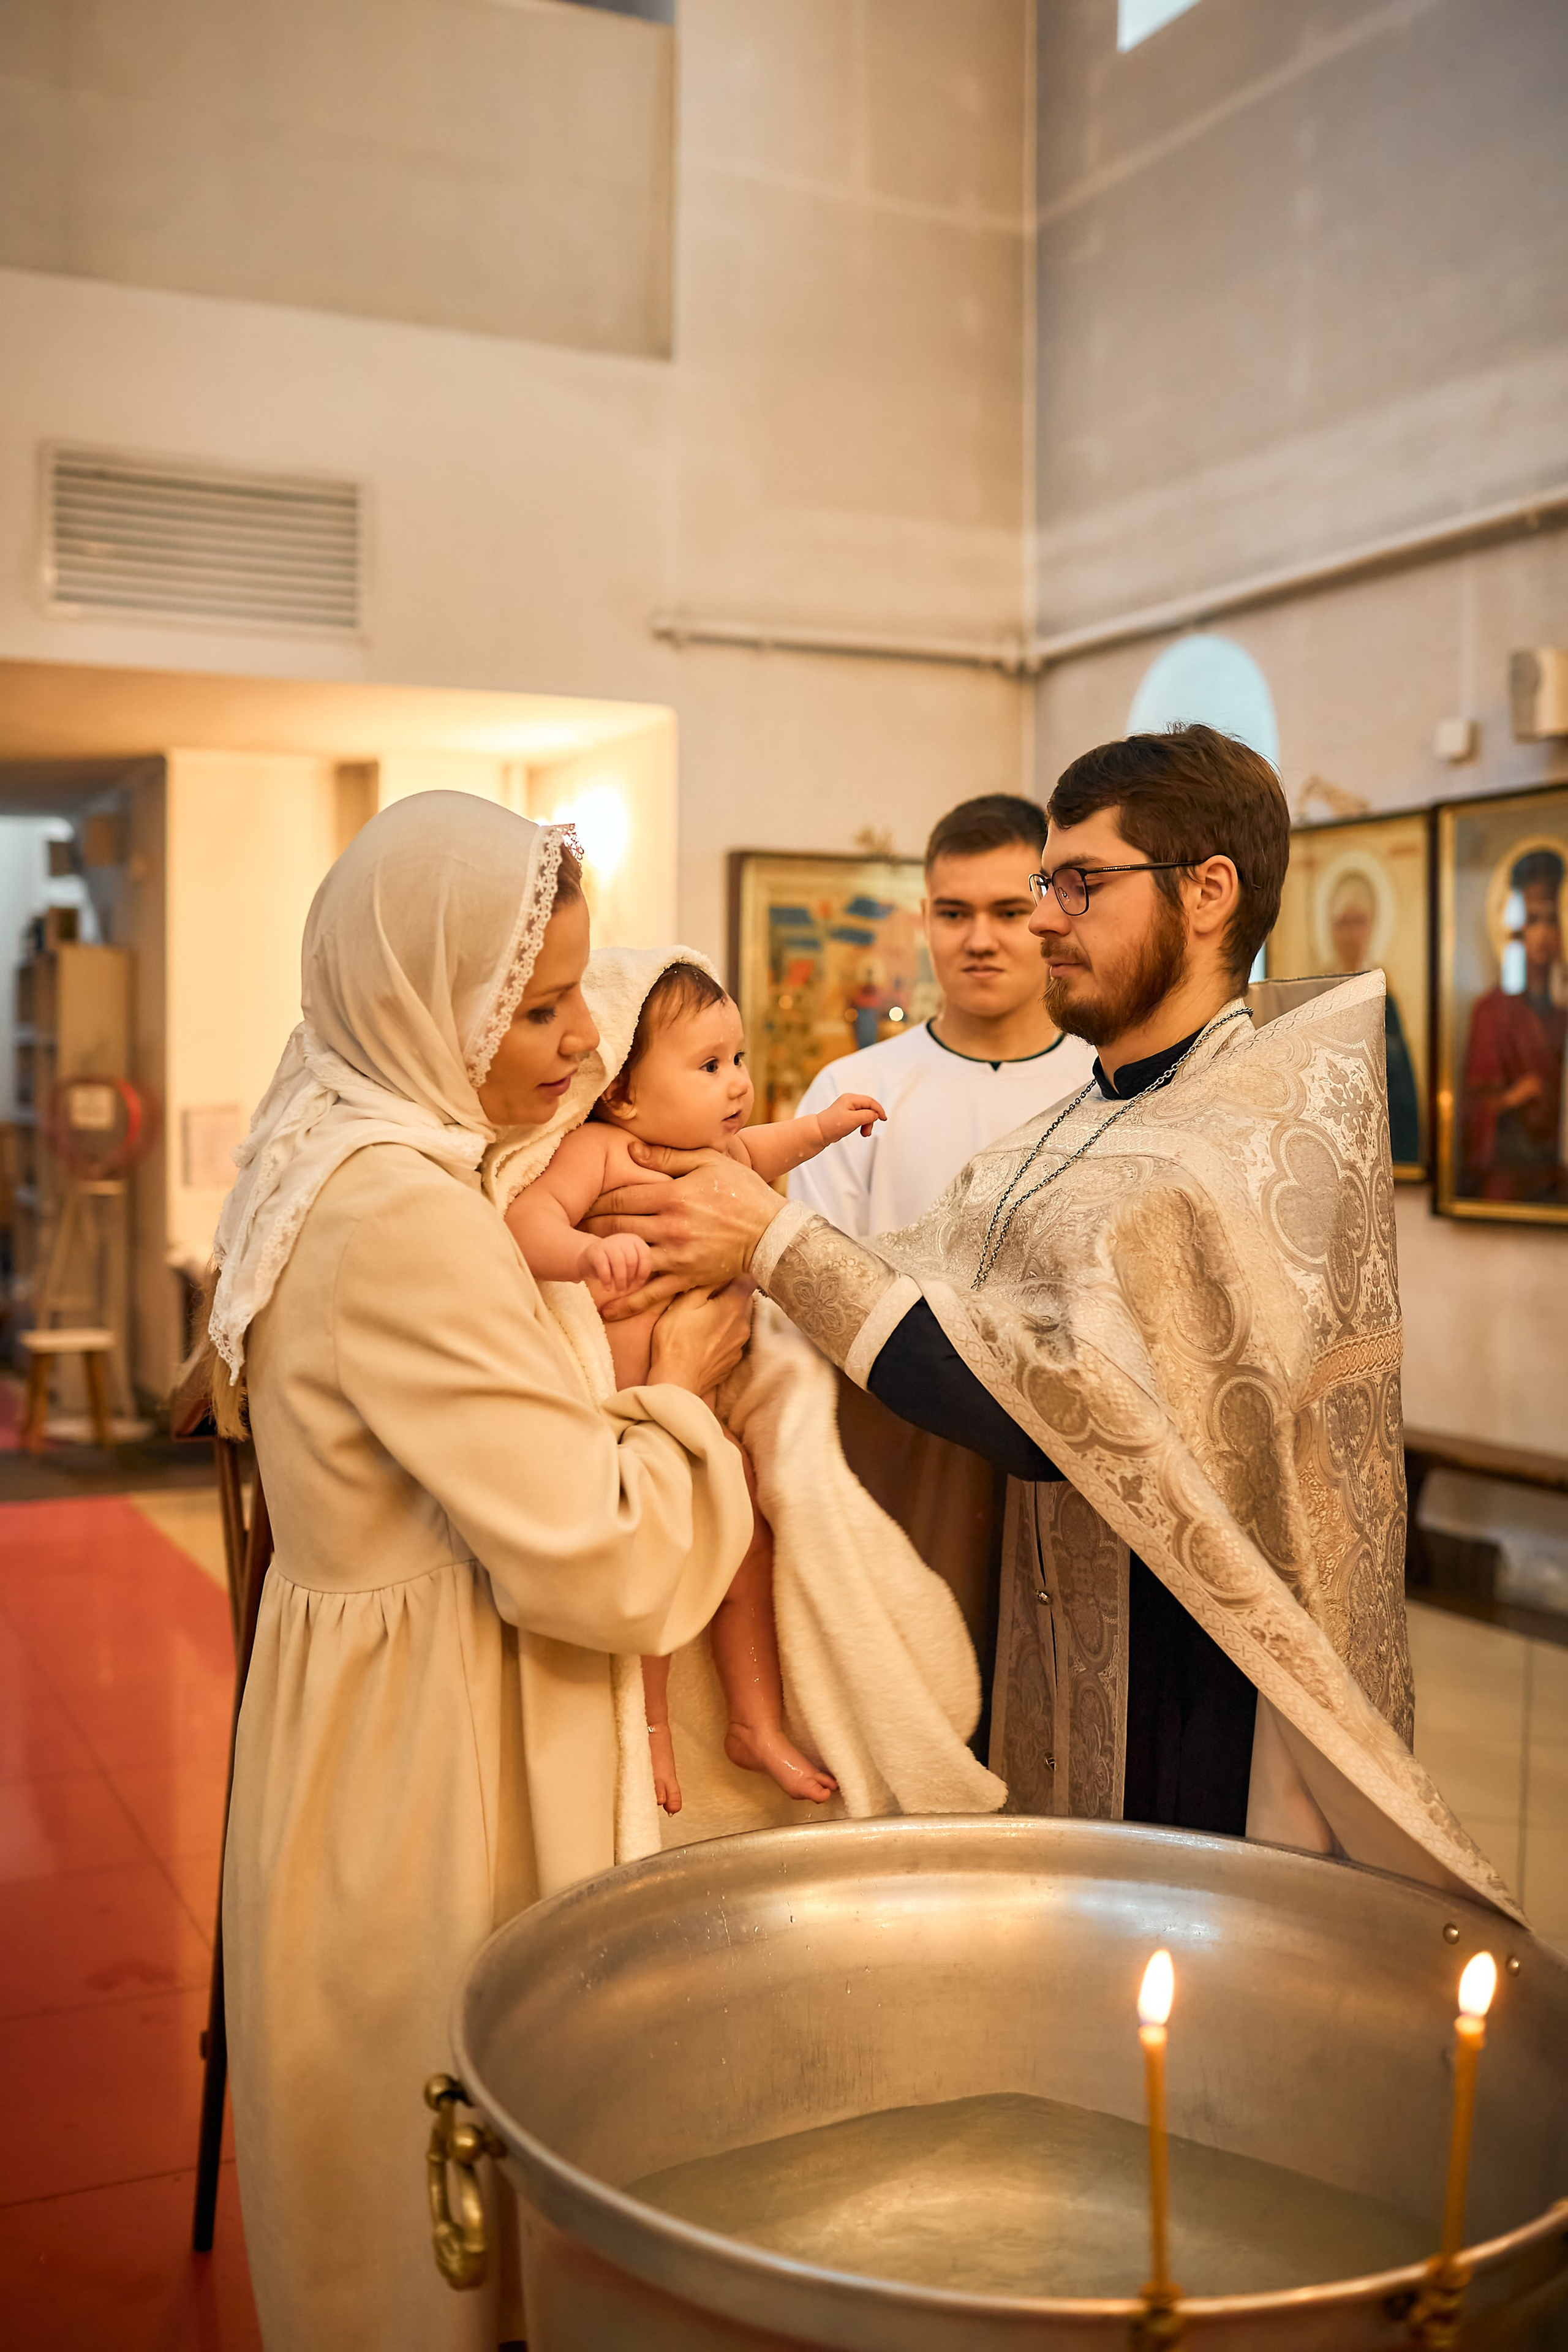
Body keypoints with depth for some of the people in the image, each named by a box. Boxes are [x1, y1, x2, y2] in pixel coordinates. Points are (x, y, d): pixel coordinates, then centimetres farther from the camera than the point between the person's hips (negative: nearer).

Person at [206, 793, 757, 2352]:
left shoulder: (357, 1162, 5)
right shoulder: (403, 1217, -26)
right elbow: (602, 1563, -26)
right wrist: (678, 1387, -10)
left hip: (380, 1710, 10)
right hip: (430, 1767, -10)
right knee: (451, 2206, 10)